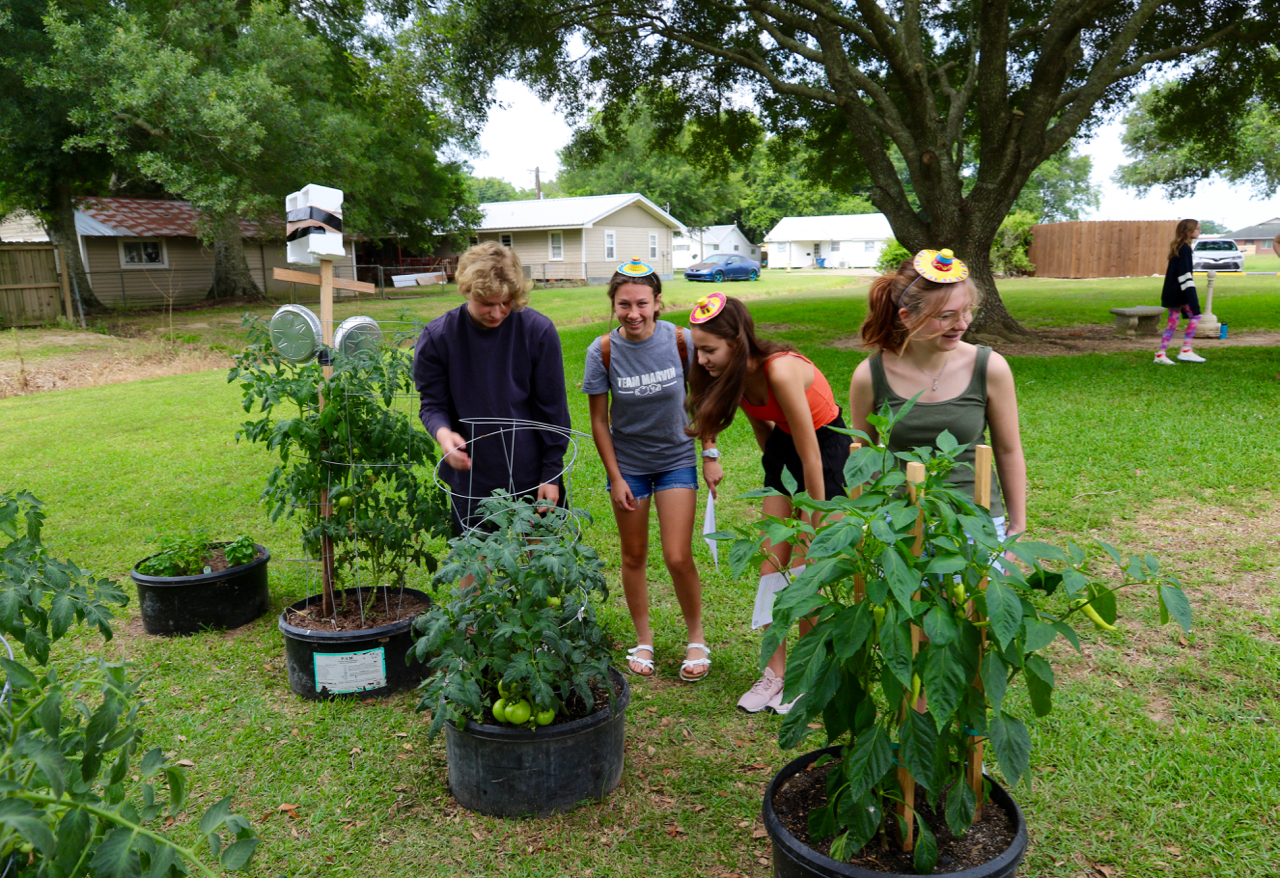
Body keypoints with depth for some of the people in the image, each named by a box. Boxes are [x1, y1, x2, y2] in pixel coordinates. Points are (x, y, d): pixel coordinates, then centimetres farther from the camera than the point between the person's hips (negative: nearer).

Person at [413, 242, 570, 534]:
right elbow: (433, 403, -1)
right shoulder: (437, 337, -8)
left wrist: (552, 473, -3)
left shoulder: (538, 331, -10)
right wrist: (442, 432, -24)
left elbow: (553, 409, -3)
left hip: (533, 479, 0)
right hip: (471, 485, 1)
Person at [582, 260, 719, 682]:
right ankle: (643, 640, 31)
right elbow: (599, 421, -6)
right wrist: (615, 479, -6)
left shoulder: (681, 341, -15)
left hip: (676, 460, -1)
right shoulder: (602, 351, -15)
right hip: (628, 463, 1)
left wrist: (711, 454, 0)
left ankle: (696, 639, 19)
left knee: (678, 558, -6)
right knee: (634, 557, 11)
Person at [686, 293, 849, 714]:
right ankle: (775, 671, 13)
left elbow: (811, 457, -28)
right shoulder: (732, 374, -12)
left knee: (808, 566, -3)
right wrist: (773, 469, 17)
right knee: (772, 558, 3)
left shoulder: (780, 371, -33)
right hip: (784, 444, 7)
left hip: (827, 443, -7)